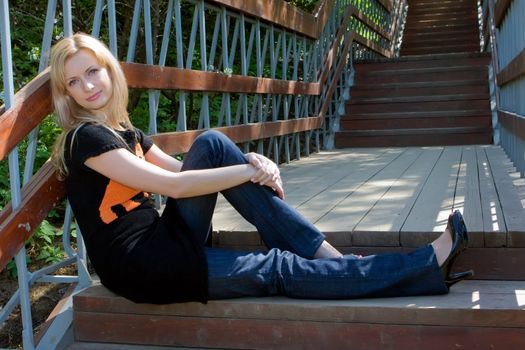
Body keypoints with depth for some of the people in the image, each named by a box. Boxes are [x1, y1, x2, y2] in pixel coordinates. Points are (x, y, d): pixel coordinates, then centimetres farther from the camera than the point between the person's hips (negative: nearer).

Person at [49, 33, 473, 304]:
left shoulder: (125, 131, 14)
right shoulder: (86, 137, -12)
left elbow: (182, 170, 12)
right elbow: (173, 185, -18)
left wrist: (251, 162, -6)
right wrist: (251, 171, -13)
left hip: (164, 240, 7)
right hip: (140, 266, -7)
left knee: (212, 145, -11)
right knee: (277, 268, -15)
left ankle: (329, 256, -14)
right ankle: (427, 266, -12)